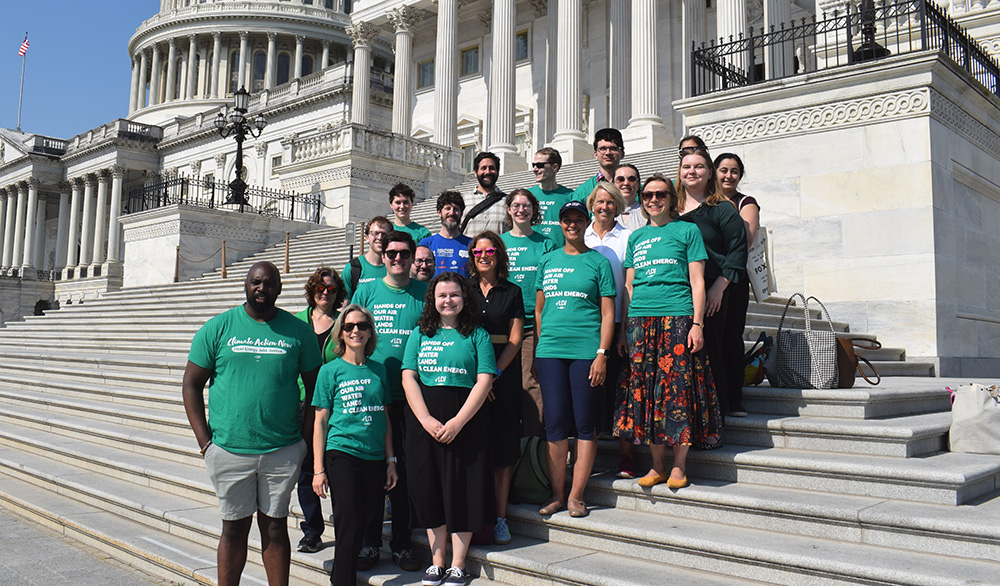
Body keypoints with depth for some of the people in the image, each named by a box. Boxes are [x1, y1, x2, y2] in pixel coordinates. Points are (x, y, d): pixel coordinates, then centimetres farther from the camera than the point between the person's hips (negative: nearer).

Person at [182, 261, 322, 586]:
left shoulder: (299, 331, 3)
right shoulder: (218, 328, 2)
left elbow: (315, 388, 8)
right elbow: (191, 384, 3)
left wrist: (304, 438, 0)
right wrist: (205, 440, -4)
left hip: (283, 451, 0)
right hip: (229, 450, 0)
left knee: (275, 527, 9)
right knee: (235, 528, 10)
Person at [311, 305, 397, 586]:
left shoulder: (378, 370, 10)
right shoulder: (331, 370, 0)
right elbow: (320, 422, 0)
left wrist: (390, 460, 12)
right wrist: (318, 469, -3)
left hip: (374, 458, 4)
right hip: (342, 454, -4)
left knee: (363, 524, 8)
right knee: (350, 525, -8)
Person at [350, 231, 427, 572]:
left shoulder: (424, 293, 6)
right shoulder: (366, 291, 7)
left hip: (411, 395, 0)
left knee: (406, 471, 6)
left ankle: (402, 544, 19)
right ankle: (370, 543, 19)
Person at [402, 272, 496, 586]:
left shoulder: (477, 335, 4)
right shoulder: (420, 334, 10)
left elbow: (484, 381, -4)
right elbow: (408, 377, 3)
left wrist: (458, 422, -14)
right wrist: (427, 420, -11)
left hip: (465, 421, -2)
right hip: (424, 421, 2)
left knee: (462, 490, 1)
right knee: (430, 489, 6)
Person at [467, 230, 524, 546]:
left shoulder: (512, 292, 9)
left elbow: (514, 339, 3)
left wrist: (494, 372, -10)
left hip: (504, 373, 0)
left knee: (502, 447, 0)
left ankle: (500, 517, 6)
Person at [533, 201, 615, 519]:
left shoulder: (598, 262, 5)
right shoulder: (547, 261, 15)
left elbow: (608, 313, 2)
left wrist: (602, 354, -8)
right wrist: (535, 353, 12)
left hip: (586, 350, -2)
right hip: (550, 350, 3)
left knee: (584, 423, 0)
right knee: (555, 422, 2)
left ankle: (576, 495, 8)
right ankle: (557, 494, 10)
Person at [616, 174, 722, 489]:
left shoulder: (687, 231, 8)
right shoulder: (636, 237, 19)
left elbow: (697, 281, 2)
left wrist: (697, 324, -7)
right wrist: (623, 327, 11)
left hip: (678, 317, -4)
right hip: (640, 321, 4)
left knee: (679, 388, -5)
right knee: (645, 390, 2)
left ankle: (679, 466, 7)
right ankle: (657, 465, 13)